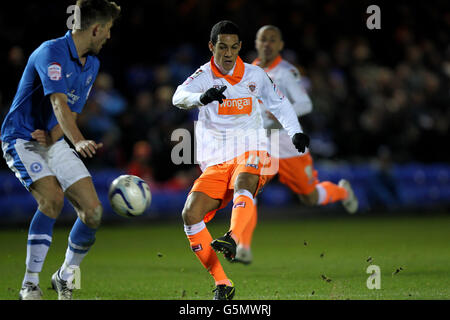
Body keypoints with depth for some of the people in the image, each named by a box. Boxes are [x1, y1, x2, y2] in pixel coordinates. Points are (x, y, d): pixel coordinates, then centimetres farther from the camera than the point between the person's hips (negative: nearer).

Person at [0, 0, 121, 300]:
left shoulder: (92, 63, 8)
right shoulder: (52, 52, -20)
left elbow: (72, 111, 9)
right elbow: (58, 103, -34)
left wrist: (52, 136, -13)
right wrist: (78, 140, -50)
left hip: (53, 143, 7)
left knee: (93, 212, -5)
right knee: (53, 198, -31)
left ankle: (65, 277, 18)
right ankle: (30, 284, -23)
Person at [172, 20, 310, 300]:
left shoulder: (254, 75, 9)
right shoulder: (204, 77, 1)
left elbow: (279, 104, 26)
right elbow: (179, 97, -22)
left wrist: (295, 132, 9)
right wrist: (202, 97, -44)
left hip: (251, 154, -1)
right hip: (216, 164, 1)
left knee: (242, 181, -36)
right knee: (190, 214, -20)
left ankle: (233, 240, -62)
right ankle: (223, 285, -12)